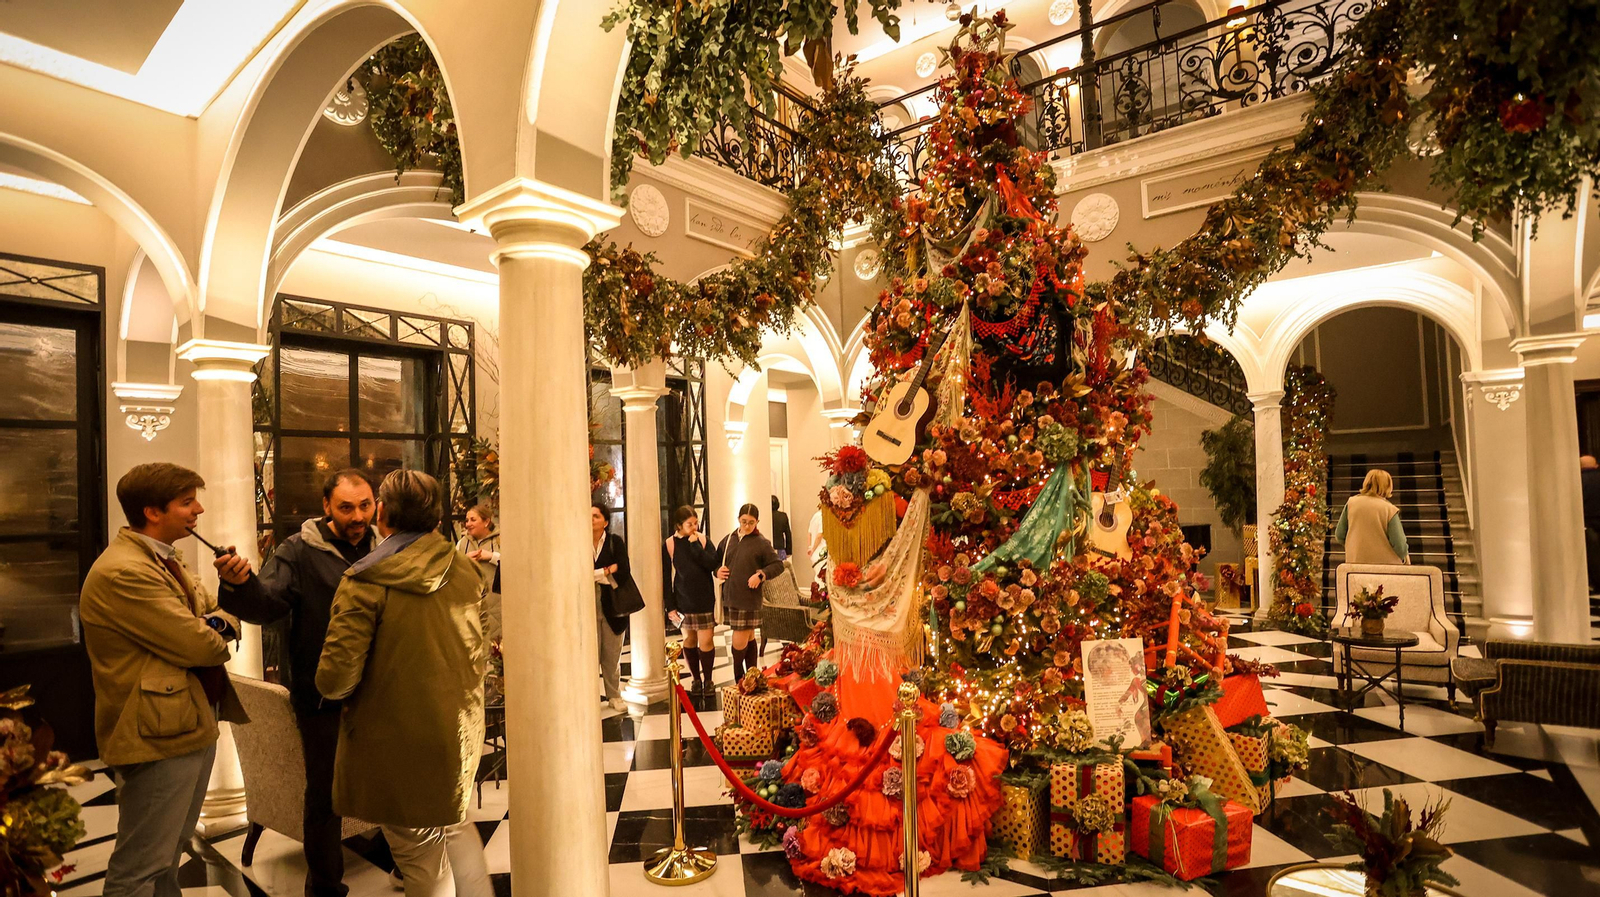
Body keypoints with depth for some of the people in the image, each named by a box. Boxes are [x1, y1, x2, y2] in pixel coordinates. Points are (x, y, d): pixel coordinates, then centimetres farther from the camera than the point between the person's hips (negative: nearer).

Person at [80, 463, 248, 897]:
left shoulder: (164, 560, 11)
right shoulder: (122, 573, -22)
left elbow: (218, 616, 12)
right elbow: (198, 646, -24)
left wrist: (217, 624, -12)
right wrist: (216, 638, -1)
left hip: (193, 727, 10)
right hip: (159, 735, -10)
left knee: (168, 856, 23)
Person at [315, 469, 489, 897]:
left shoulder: (366, 582, -17)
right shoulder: (466, 571, -1)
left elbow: (336, 679, -19)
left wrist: (331, 685, 3)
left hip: (399, 741, -5)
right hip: (462, 732, 5)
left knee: (421, 855, 11)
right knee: (455, 822, 28)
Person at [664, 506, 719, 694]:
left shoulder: (703, 539, -1)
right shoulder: (670, 544, -4)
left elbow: (712, 564, -15)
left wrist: (695, 544, -17)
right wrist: (670, 606, -4)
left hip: (705, 599, 0)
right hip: (683, 601, 0)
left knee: (706, 641, -1)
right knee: (689, 639, 10)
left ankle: (708, 679, 16)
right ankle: (696, 679, 24)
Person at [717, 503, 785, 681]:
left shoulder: (761, 543, -5)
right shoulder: (728, 539, 9)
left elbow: (778, 565, -5)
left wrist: (760, 574, -17)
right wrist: (718, 571, 1)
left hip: (749, 598, -5)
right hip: (730, 597, 5)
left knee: (741, 638, -4)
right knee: (748, 637, 14)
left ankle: (739, 678, 15)